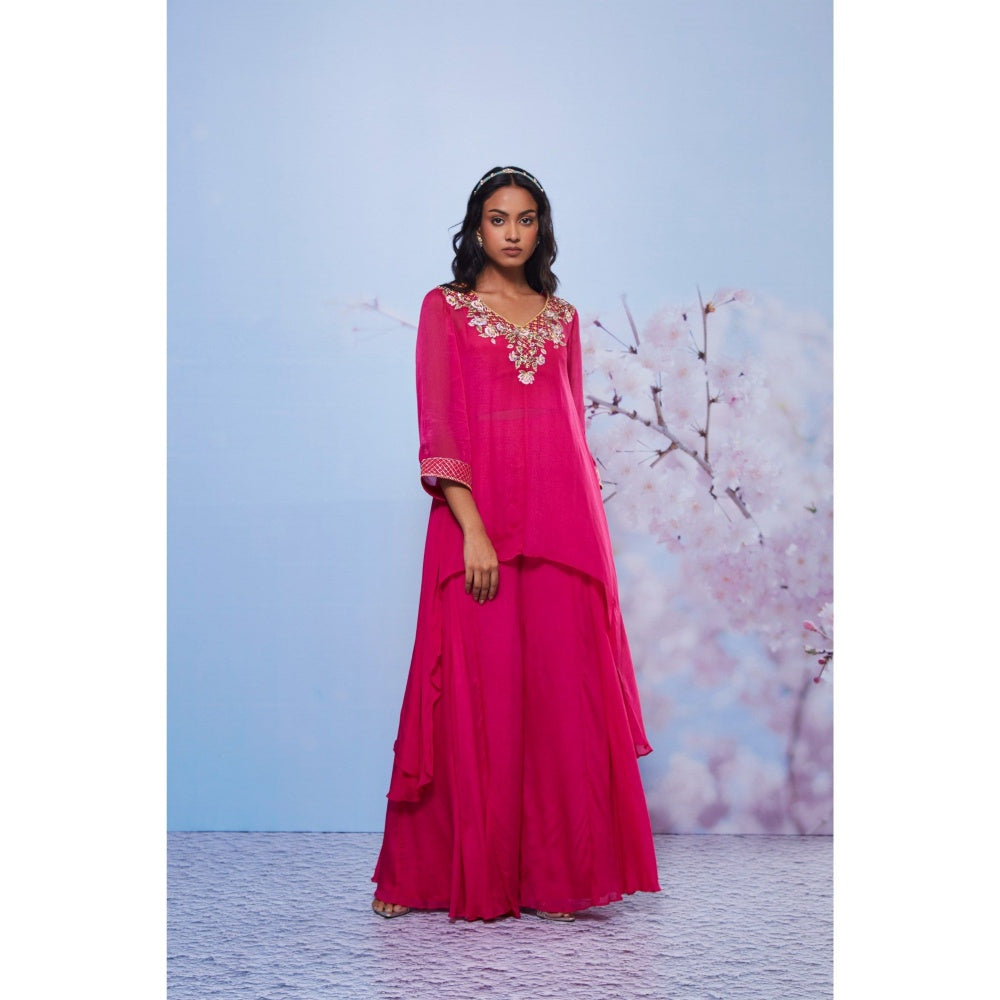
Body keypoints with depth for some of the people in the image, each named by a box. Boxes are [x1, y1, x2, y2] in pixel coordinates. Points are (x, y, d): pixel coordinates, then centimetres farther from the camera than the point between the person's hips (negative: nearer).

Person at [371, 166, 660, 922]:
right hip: (479, 522, -3)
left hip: (563, 523, 3)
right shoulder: (445, 309, 4)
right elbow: (437, 430, -5)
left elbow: (575, 426, 16)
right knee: (476, 696, -1)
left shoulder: (562, 316, 16)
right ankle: (450, 874, 14)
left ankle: (555, 872, 11)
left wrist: (592, 533, 9)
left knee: (563, 696, 1)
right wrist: (472, 529, -15)